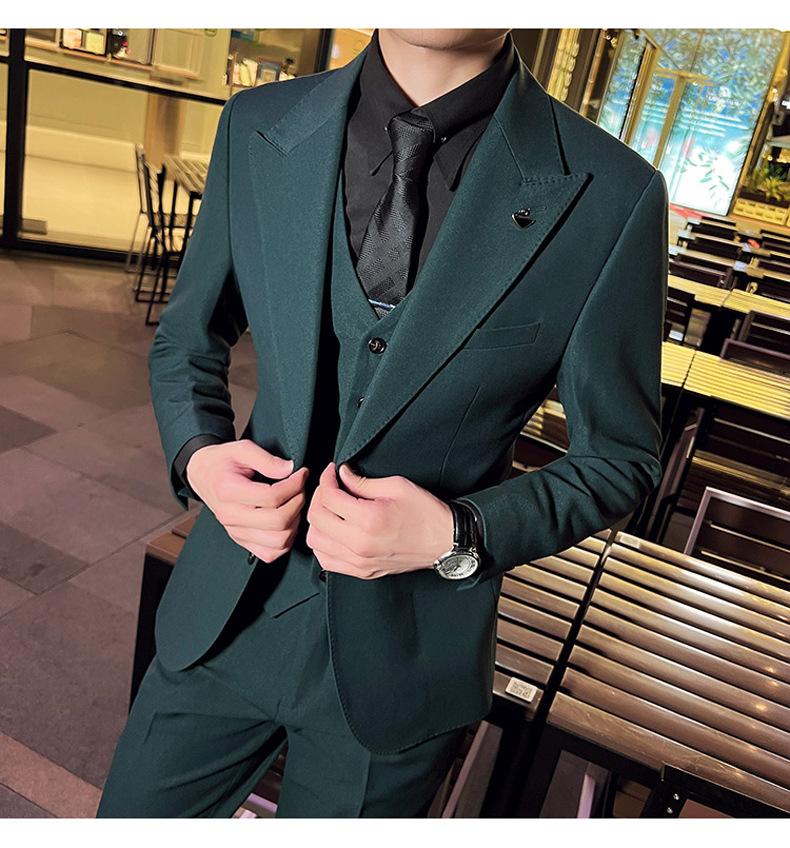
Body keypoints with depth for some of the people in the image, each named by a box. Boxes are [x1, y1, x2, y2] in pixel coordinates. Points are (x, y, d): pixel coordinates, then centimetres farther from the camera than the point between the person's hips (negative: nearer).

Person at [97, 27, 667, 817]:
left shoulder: (612, 197, -16)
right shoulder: (256, 130, -6)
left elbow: (617, 457, -5)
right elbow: (184, 345, 7)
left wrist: (459, 536, -21)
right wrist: (198, 455, -14)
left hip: (404, 654, -2)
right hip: (224, 612, 3)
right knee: (132, 817, 22)